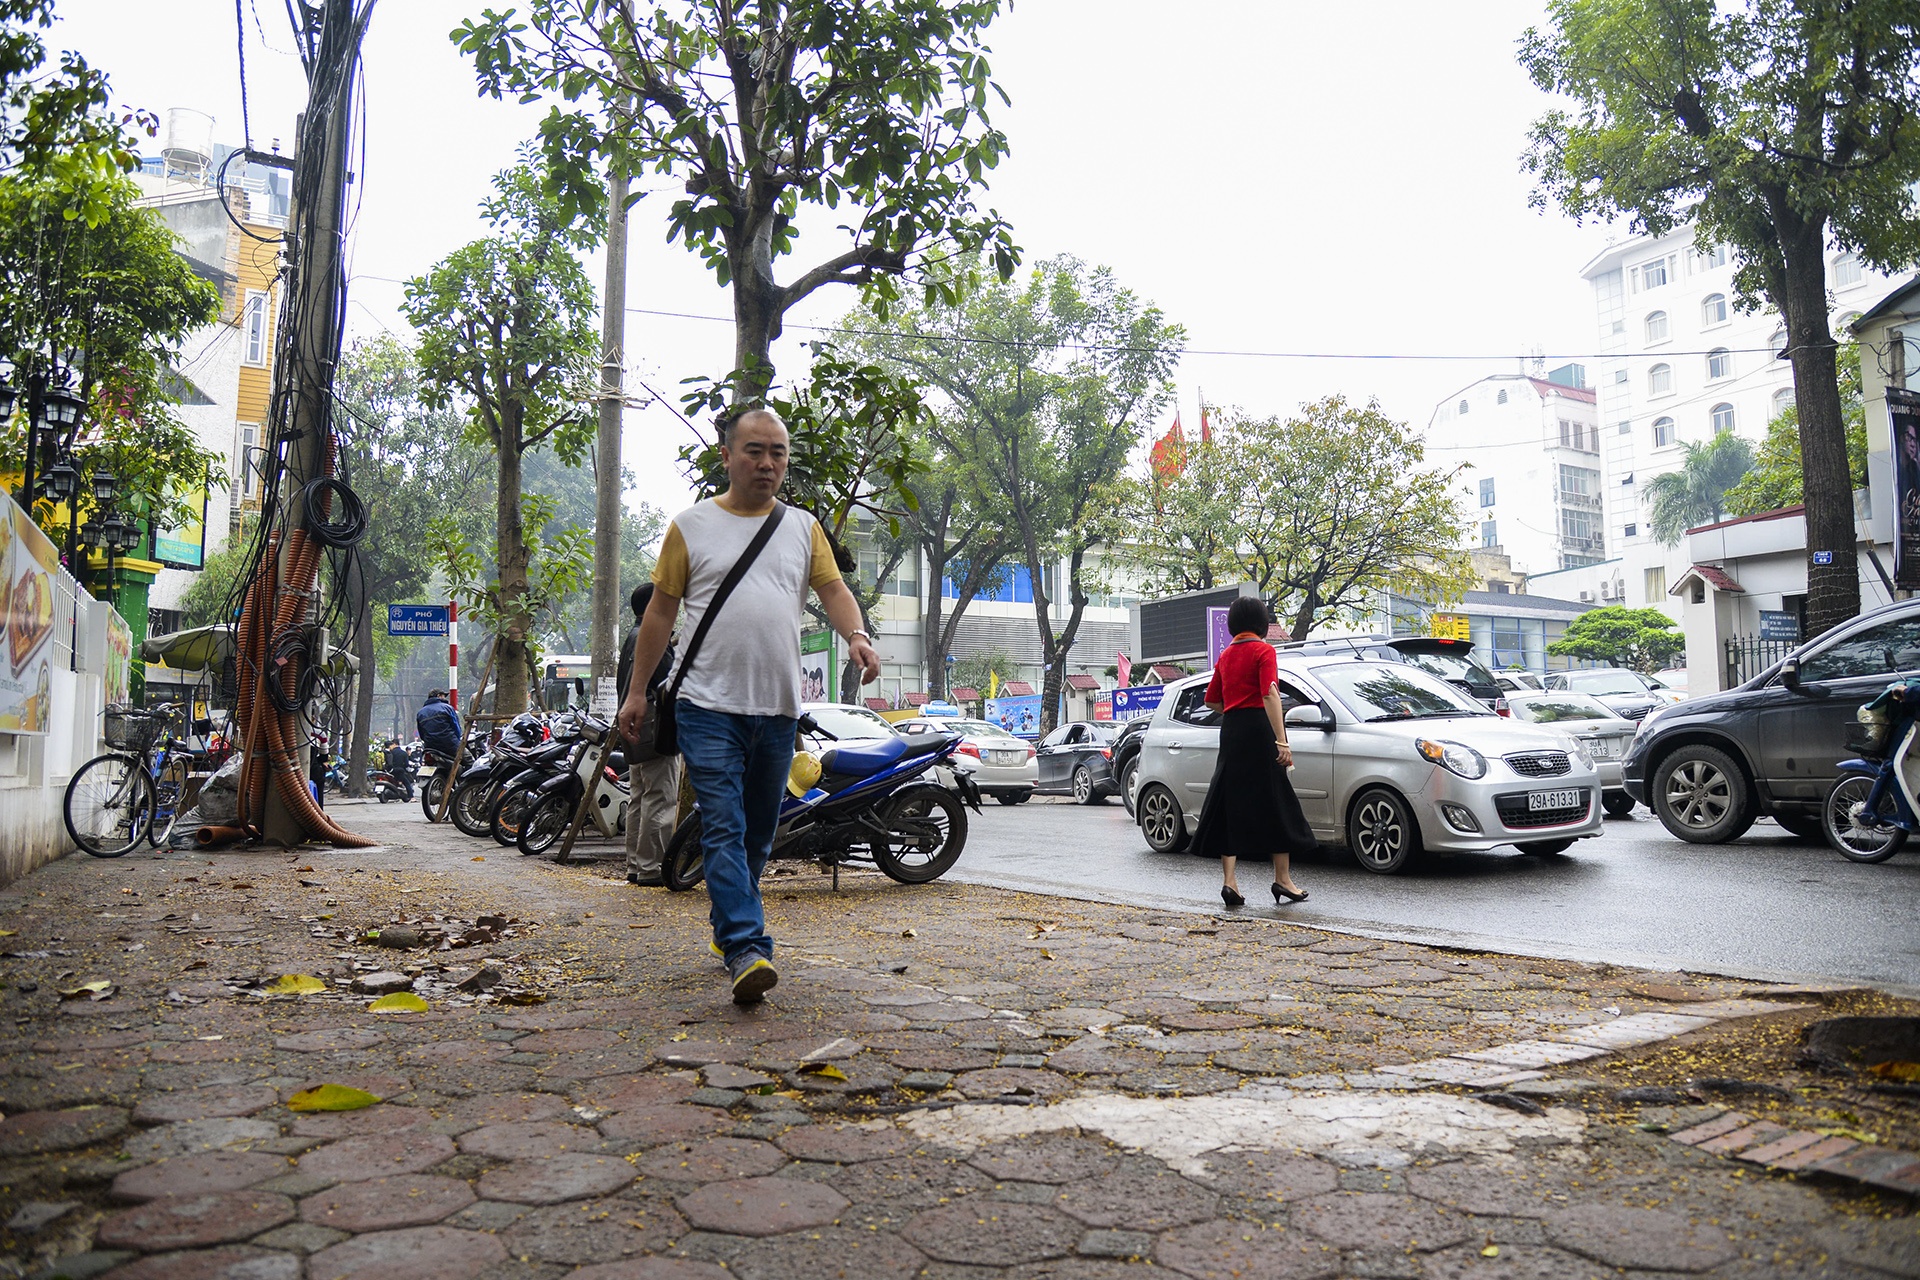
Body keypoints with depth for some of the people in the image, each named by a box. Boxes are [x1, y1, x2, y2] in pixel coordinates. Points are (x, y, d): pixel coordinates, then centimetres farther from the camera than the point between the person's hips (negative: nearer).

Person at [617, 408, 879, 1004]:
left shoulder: (804, 527, 13)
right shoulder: (691, 525, 5)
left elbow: (833, 588, 5)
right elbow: (662, 609, 7)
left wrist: (856, 635, -17)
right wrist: (637, 691, 5)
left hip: (779, 708, 3)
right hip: (709, 707, -3)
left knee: (758, 833, 13)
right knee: (724, 830, -11)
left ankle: (727, 924, 32)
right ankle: (746, 950, -14)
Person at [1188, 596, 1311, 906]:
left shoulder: (1226, 655, 14)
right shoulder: (1263, 650, -5)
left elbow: (1211, 699, 19)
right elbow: (1270, 695, -17)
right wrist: (1282, 741, -22)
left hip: (1230, 732, 6)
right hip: (1259, 731, -6)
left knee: (1231, 805, 5)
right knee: (1276, 805, 3)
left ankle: (1229, 881, 1)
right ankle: (1282, 878, 6)